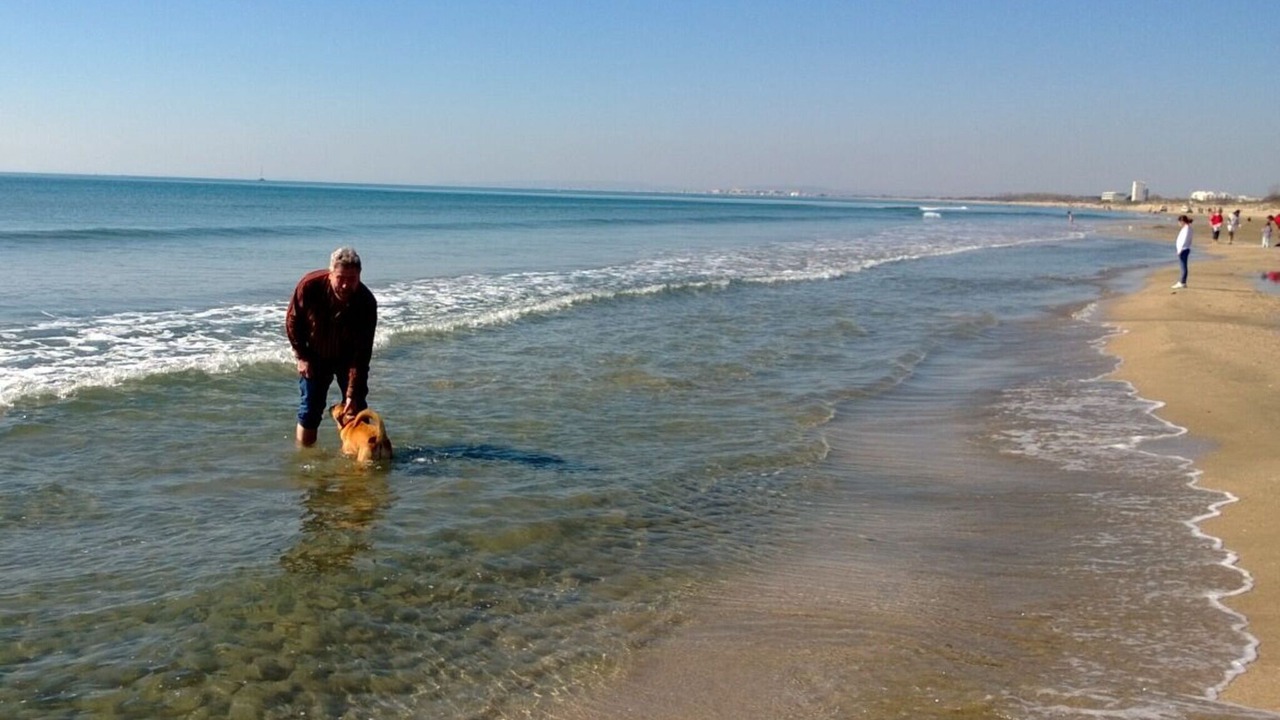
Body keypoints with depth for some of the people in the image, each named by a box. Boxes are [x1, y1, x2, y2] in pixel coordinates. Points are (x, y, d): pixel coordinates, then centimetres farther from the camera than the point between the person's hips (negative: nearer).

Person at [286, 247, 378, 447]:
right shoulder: (310, 285, -29)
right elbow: (292, 320, -9)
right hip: (315, 356, 1)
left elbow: (362, 353, -27)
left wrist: (352, 394, -28)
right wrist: (301, 356, -8)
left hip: (348, 358, 0)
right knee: (309, 410, 3)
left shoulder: (366, 303, -31)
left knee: (356, 408, -4)